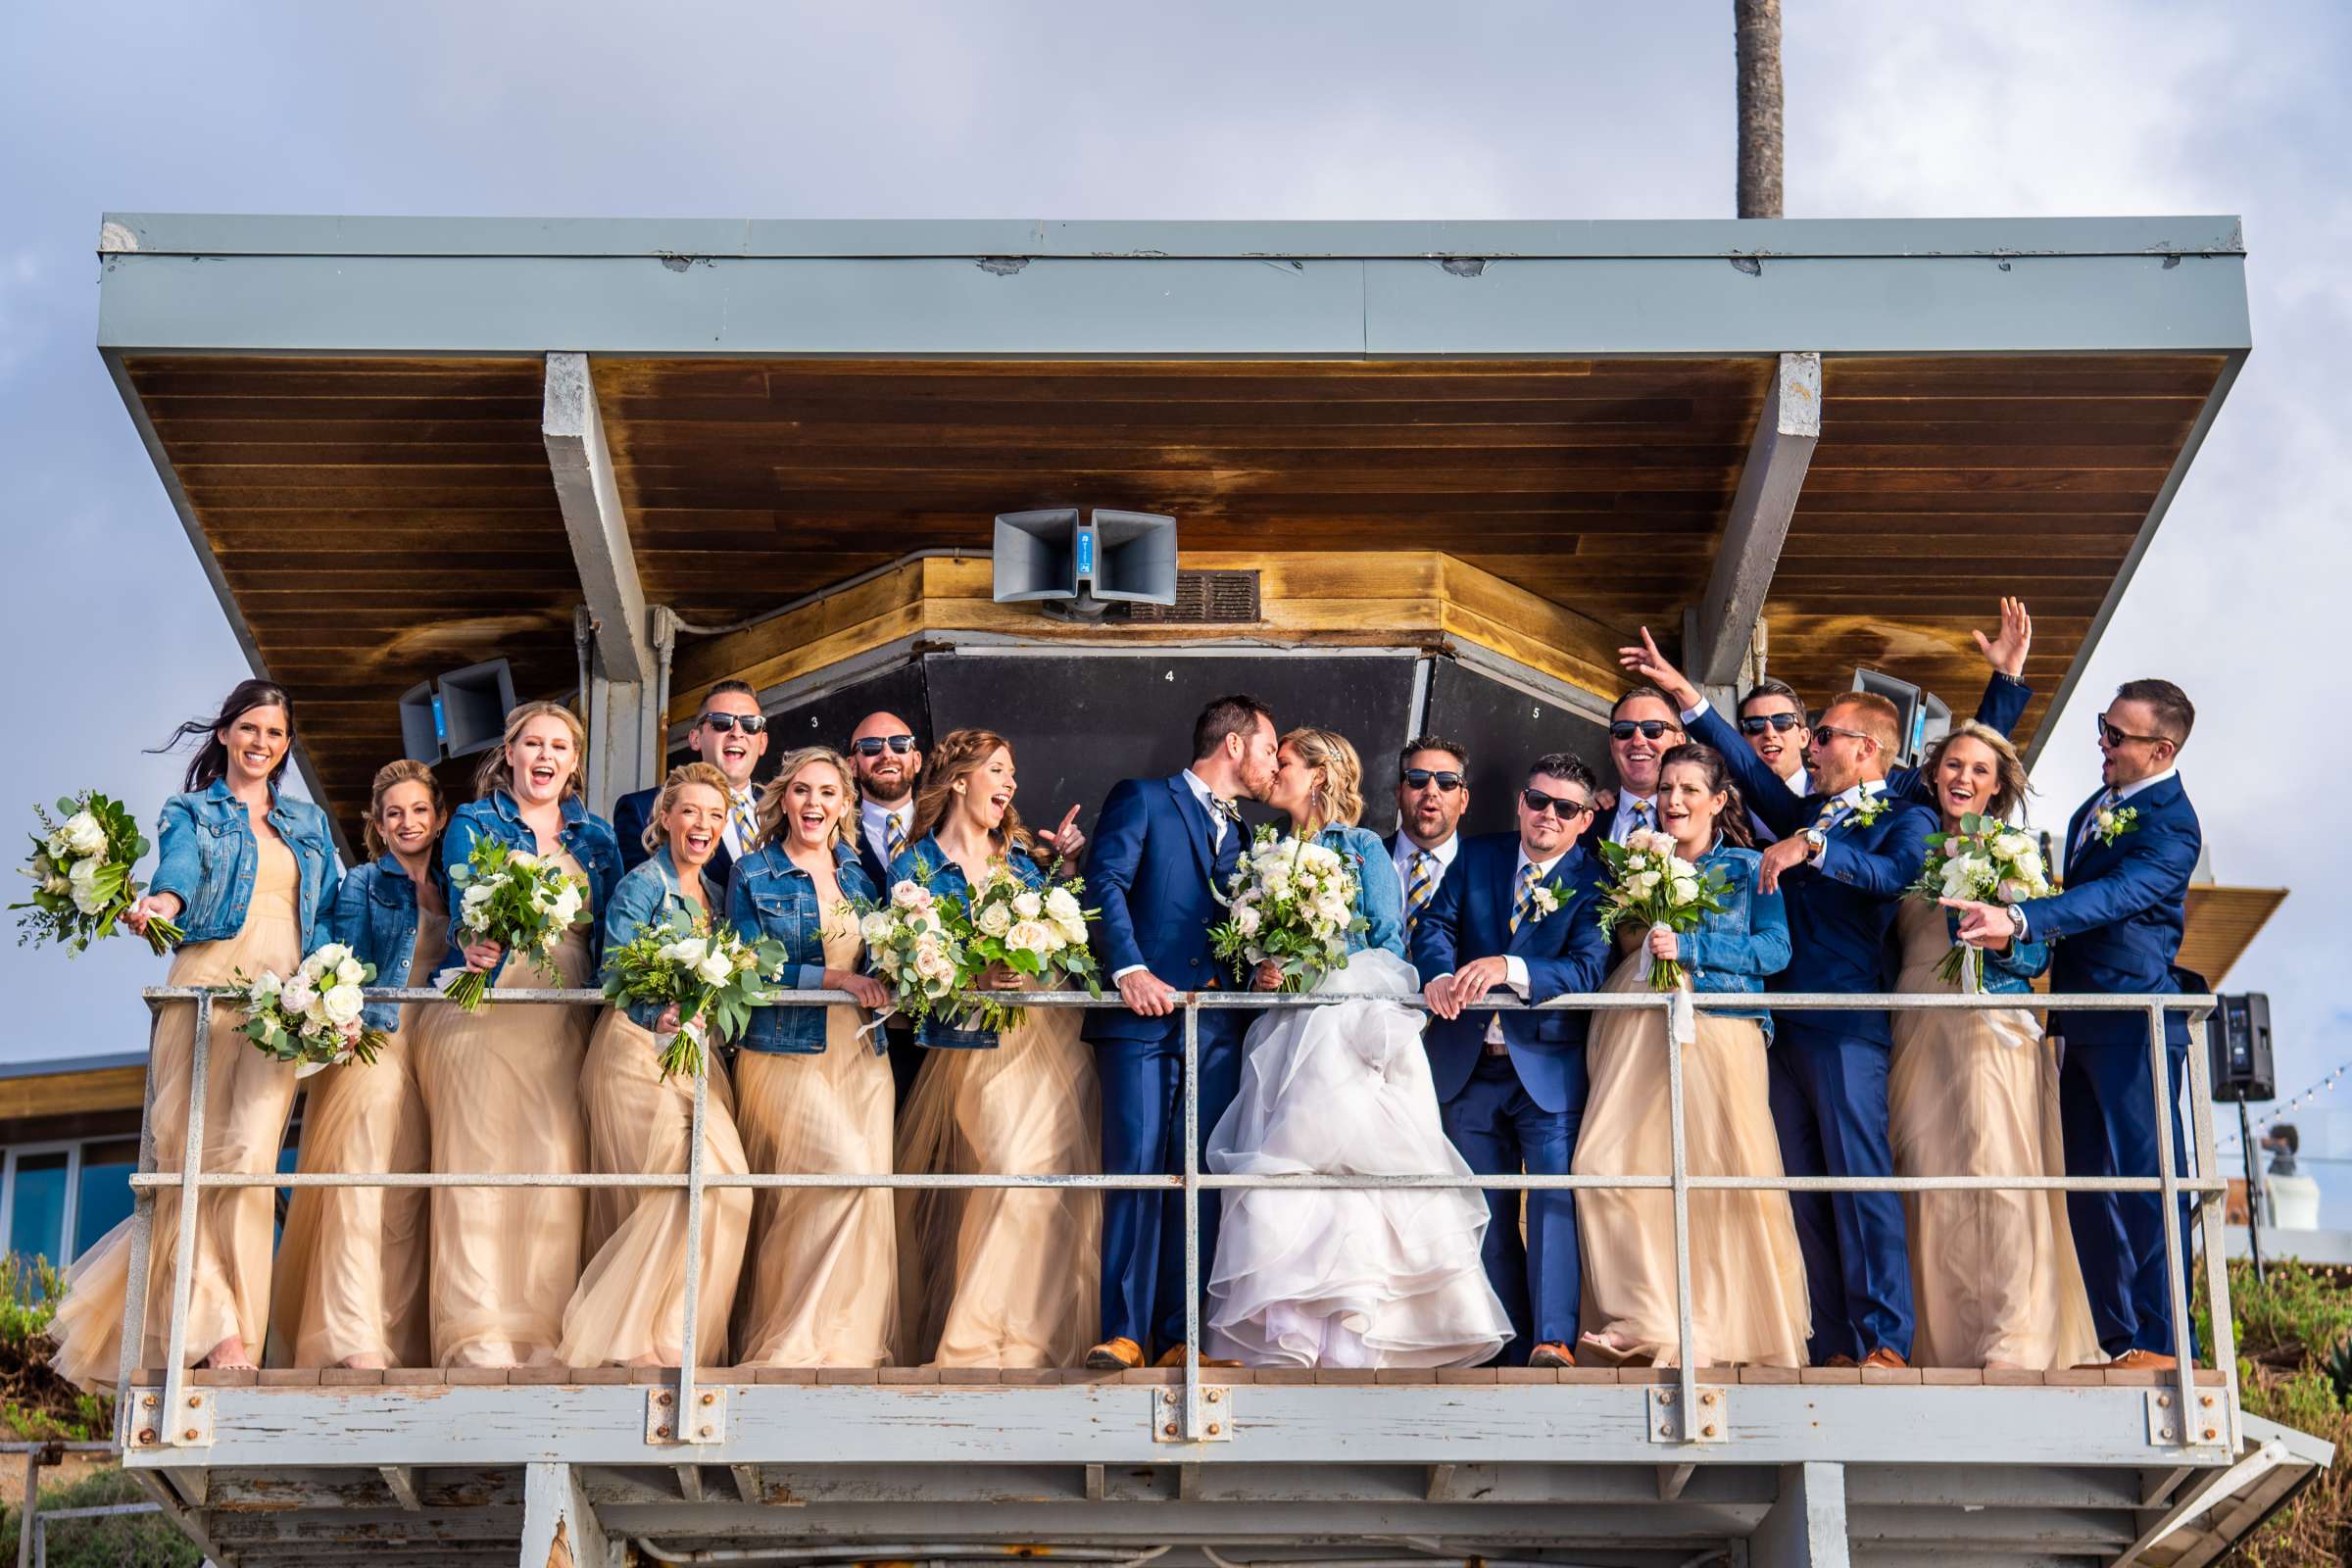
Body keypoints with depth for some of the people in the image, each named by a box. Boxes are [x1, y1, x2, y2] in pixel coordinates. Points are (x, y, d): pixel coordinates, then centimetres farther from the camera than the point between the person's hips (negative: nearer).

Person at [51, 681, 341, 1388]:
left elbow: (328, 913, 20)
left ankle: (234, 1338, -14)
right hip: (206, 984, -2)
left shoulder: (309, 823, 25)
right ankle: (217, 1334, -13)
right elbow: (181, 865, -9)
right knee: (193, 1155, -11)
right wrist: (161, 901, -32)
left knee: (251, 1154, -14)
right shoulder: (192, 812, 14)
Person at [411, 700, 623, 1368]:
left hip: (565, 1028, 3)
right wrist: (472, 944, -31)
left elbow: (612, 931, 14)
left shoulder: (598, 837, 17)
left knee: (558, 1169, -7)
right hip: (484, 1016, -3)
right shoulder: (472, 825, 7)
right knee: (481, 1168, -10)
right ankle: (481, 1341, -12)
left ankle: (542, 1337, -3)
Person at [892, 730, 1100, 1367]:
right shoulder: (915, 867, 3)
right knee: (1016, 1173, -18)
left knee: (1058, 1178, -3)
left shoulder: (1021, 855, 15)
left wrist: (1062, 865, 6)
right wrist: (974, 979, -20)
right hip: (981, 1046, -4)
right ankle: (981, 1339, -8)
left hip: (1055, 1035, 4)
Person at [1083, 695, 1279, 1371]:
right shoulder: (1142, 801, 5)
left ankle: (1180, 1335, 2)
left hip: (1218, 1024, 6)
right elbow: (1104, 883, -7)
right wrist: (1130, 969, -18)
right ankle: (1123, 1333, -9)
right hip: (1145, 1013, -6)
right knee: (1137, 1170, -11)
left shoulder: (1243, 833, 24)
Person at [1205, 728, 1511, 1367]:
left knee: (1345, 1161, -15)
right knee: (1285, 1176, -7)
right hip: (1287, 1030, 5)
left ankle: (1351, 1341, -17)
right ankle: (1289, 1341, -10)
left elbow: (1388, 949, 0)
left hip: (1351, 1029, -5)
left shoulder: (1362, 848, 5)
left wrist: (1311, 972, -10)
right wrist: (1262, 975, -1)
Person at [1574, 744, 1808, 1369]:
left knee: (1724, 1174, -11)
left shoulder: (1747, 867, 10)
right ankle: (1649, 1326, -10)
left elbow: (1775, 949, -4)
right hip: (1636, 1035, 4)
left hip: (1717, 1035, -4)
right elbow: (1609, 954, 25)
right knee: (1610, 1169, -12)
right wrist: (1627, 935, 3)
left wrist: (1688, 947, -12)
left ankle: (1726, 1330, -2)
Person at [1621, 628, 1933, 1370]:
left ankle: (1887, 1341, -11)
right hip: (1786, 1023, 7)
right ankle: (1835, 1347, 4)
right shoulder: (1807, 815, 22)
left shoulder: (1904, 819, 3)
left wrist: (1813, 848, -28)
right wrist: (1682, 692, 20)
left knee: (1860, 1179, -11)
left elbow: (1894, 874, -16)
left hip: (1848, 1028, -7)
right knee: (1805, 1191, 3)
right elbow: (1746, 766, 25)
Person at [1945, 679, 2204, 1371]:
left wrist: (2018, 919, -41)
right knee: (2088, 1184, 10)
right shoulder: (2099, 804, 14)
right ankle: (2115, 1338, 15)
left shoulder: (2171, 826, -15)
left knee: (2145, 1177, -8)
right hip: (2084, 1022, 9)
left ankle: (2163, 1342, -5)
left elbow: (2115, 895, -30)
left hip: (2135, 1024, -9)